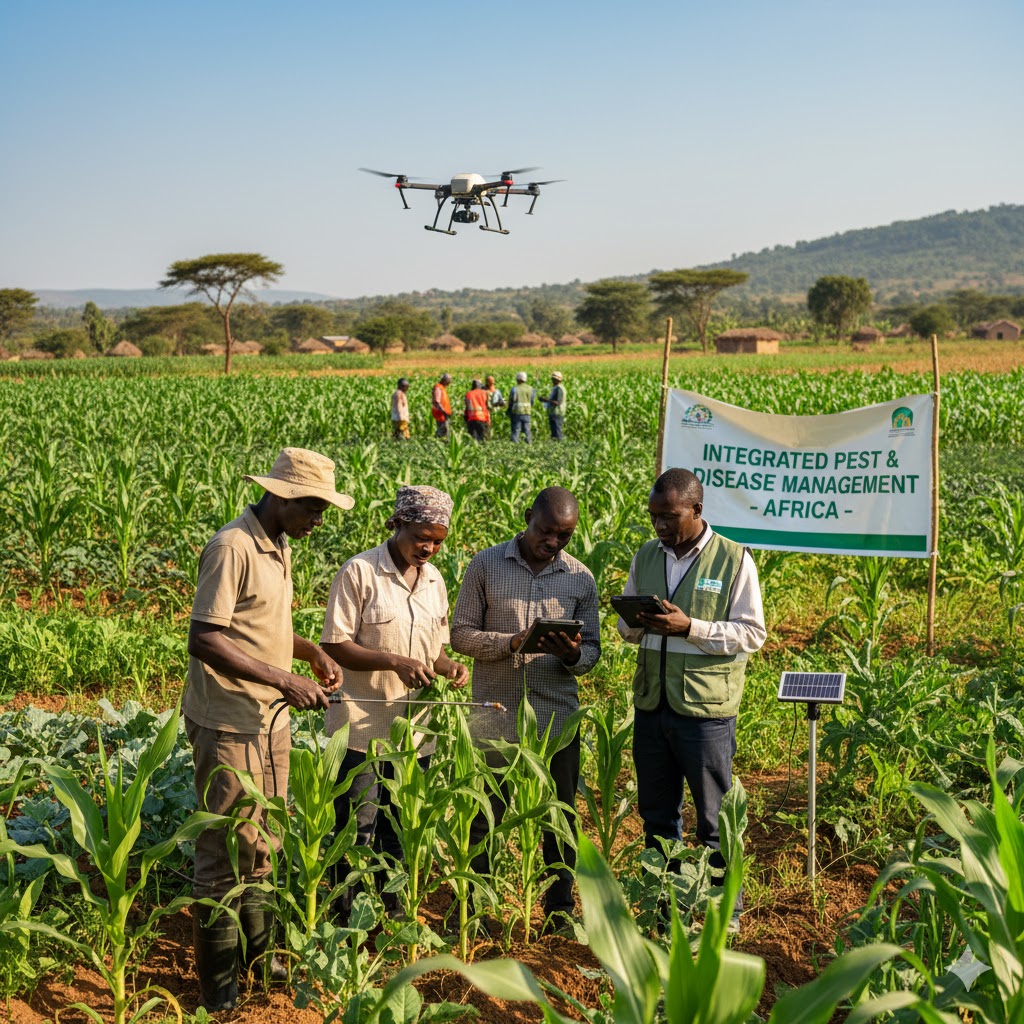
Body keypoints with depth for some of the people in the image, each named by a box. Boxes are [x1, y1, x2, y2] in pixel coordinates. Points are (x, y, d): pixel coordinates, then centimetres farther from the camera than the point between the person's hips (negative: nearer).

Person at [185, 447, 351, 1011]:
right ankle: (217, 979, 15)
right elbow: (204, 640, -23)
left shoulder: (279, 547, 10)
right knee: (226, 849, 2)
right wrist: (284, 680, -23)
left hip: (271, 721, 9)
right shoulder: (232, 548, -18)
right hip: (228, 725, -9)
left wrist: (312, 652, 4)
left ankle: (256, 952, 32)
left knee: (262, 844, 17)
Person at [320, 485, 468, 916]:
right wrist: (394, 662, -24)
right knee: (356, 831, 0)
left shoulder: (433, 579, 9)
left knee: (402, 833, 14)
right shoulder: (359, 572, -10)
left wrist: (447, 666, -4)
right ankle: (344, 918, 13)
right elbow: (333, 646, -13)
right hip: (363, 726, -6)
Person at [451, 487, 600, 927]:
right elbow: (461, 634, -2)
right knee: (484, 816, 8)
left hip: (556, 718, 2)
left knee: (559, 817, 10)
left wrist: (573, 655, -16)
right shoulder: (486, 565, -1)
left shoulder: (580, 579, 4)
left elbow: (592, 651, 8)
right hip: (495, 714, -1)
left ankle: (560, 906, 26)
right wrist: (512, 642, -18)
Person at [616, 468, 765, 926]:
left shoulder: (734, 560, -6)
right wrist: (638, 623, -8)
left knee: (714, 820, 6)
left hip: (706, 708, -5)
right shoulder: (646, 556, 9)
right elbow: (626, 626, 17)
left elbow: (751, 634, -10)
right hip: (651, 704, 5)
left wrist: (689, 627, -21)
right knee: (656, 815, 15)